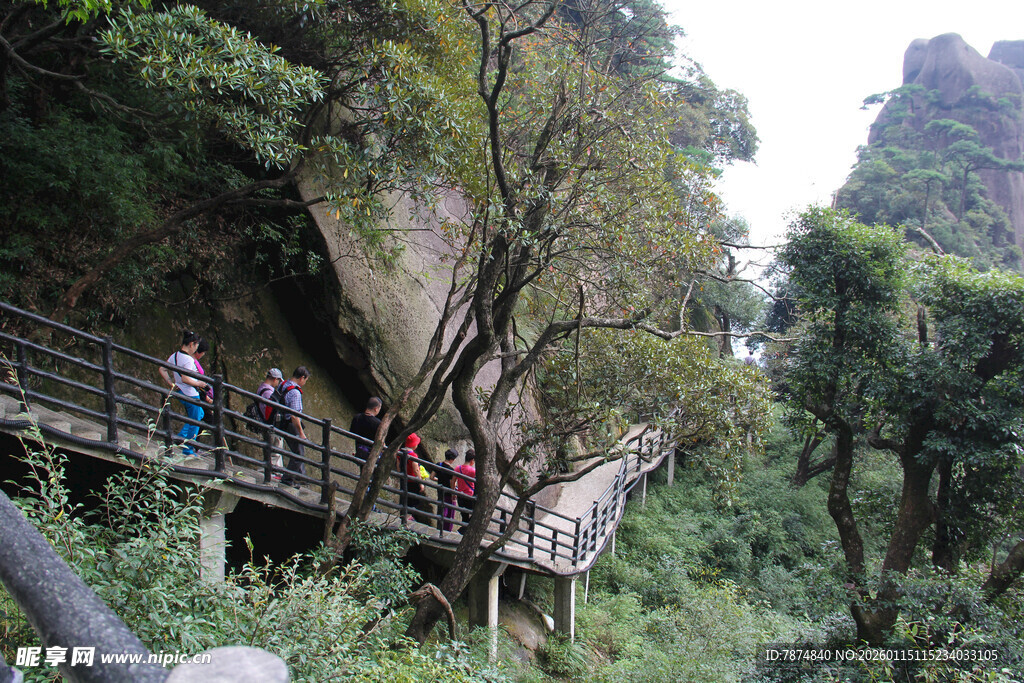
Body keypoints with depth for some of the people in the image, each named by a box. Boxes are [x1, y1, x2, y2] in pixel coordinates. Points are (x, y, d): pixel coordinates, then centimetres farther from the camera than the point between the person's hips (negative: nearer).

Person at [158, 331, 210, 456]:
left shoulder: (174, 356, 4)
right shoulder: (188, 360, -23)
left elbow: (162, 370, 9)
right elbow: (185, 379, -29)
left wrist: (171, 384, 8)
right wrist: (198, 383, -14)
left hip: (180, 393, 9)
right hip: (190, 394, -9)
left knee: (200, 414, 26)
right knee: (195, 422, 7)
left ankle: (181, 436, 22)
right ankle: (188, 450, 14)